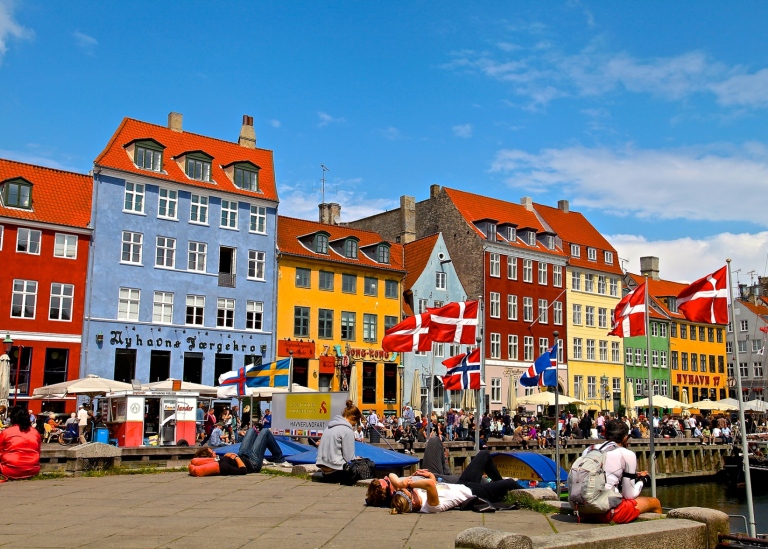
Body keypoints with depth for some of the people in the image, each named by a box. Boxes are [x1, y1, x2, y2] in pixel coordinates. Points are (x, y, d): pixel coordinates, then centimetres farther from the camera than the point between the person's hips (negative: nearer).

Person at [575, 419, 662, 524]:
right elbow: (629, 495, 1)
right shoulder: (627, 454, -1)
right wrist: (641, 479, 21)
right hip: (608, 512, -6)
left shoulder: (588, 450, 12)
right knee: (655, 503, 16)